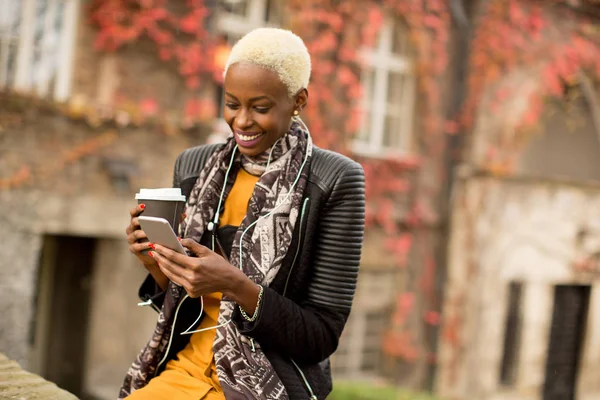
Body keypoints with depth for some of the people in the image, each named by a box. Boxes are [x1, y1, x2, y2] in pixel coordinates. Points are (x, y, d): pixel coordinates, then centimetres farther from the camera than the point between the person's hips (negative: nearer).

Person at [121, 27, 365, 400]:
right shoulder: (195, 166, 4)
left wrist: (237, 286, -22)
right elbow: (178, 303, 13)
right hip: (187, 370, 5)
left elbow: (322, 336, -9)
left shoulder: (335, 181, -10)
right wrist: (158, 265, -8)